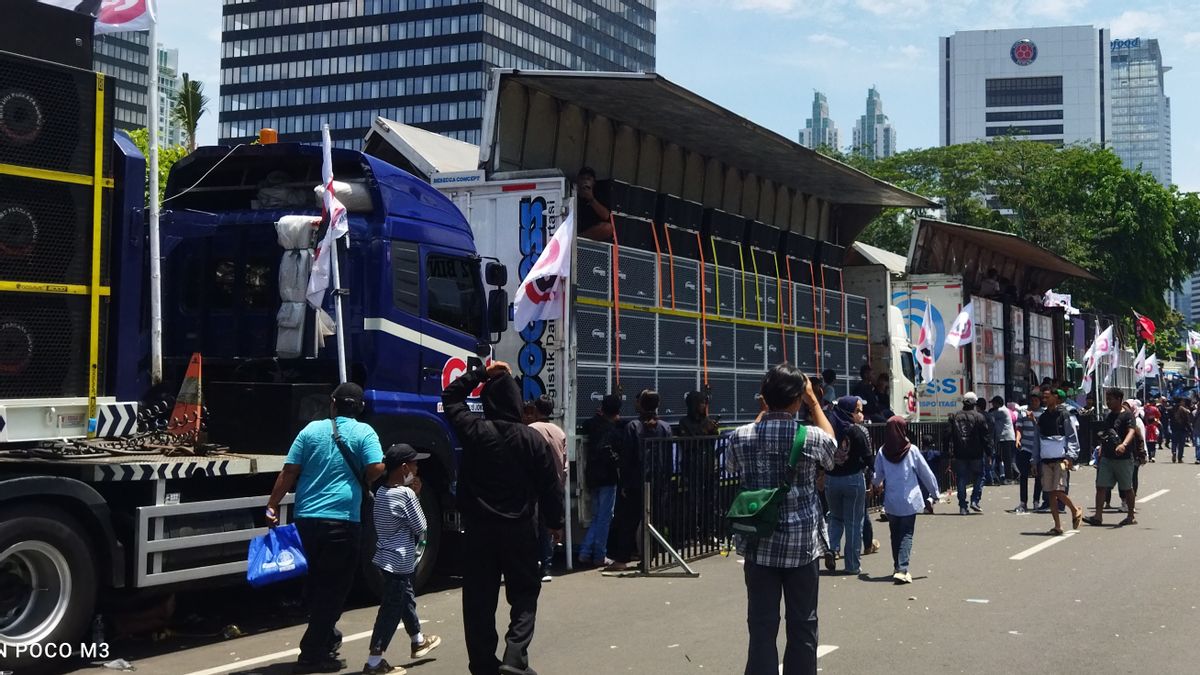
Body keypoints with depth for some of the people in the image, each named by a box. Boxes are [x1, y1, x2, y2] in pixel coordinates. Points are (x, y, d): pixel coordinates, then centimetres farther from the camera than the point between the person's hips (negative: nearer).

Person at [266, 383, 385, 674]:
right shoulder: (364, 432, -1)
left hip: (305, 519, 4)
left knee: (314, 582, 20)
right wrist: (360, 482, 9)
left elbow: (289, 472, 4)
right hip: (342, 521, -4)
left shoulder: (312, 429, 7)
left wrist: (272, 506, 10)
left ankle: (326, 636, 32)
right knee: (333, 587, 4)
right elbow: (376, 469, -12)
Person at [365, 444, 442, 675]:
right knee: (391, 609, -5)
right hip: (399, 561, -9)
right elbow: (421, 528, -12)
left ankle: (418, 641, 43)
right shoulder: (406, 494, -19)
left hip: (386, 557, 9)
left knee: (406, 598, 25)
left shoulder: (382, 491, 7)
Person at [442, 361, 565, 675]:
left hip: (479, 527, 1)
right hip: (520, 527, -1)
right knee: (525, 593, 11)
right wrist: (555, 522, 11)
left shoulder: (473, 431, -4)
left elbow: (450, 397, 15)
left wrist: (480, 373, 15)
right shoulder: (532, 439, -6)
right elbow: (550, 486, -1)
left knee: (479, 599, 8)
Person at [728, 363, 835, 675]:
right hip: (801, 544, -1)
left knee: (762, 626, 4)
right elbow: (831, 444, 14)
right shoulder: (811, 438, -10)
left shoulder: (740, 436, -5)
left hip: (759, 544, 2)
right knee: (802, 624, 9)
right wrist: (813, 401, 18)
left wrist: (770, 404, 18)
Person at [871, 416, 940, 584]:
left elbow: (878, 475, 9)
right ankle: (902, 569, -16)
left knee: (895, 534, 17)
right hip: (909, 501, -3)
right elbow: (926, 473, -2)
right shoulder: (911, 450, -10)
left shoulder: (883, 452, -4)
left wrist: (878, 486, 33)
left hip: (890, 501, 3)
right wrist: (935, 491, 13)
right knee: (906, 534, -1)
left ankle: (898, 568, 23)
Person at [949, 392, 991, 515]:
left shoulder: (954, 417, 4)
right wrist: (988, 452, 2)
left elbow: (950, 436, 5)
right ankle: (975, 500, -2)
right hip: (976, 454, -3)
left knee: (961, 479, 5)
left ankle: (962, 506, 4)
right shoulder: (978, 417, -5)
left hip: (959, 454, 3)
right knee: (979, 477, 11)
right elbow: (986, 436, -4)